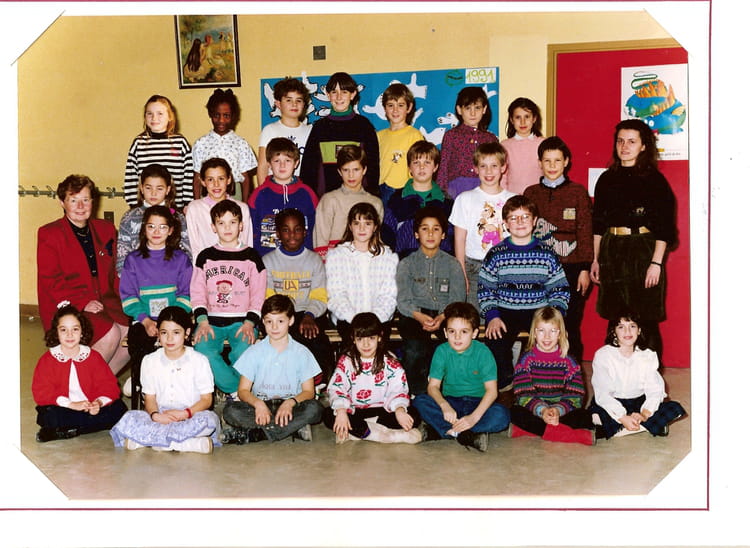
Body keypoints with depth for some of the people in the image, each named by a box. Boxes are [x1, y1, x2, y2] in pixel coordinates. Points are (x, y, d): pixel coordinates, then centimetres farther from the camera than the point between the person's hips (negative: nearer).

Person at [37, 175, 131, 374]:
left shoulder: (106, 229, 14)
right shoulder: (49, 234, 0)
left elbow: (115, 270, 18)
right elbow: (50, 281, -7)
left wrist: (122, 296, -3)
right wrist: (82, 303, -19)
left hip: (103, 301, 5)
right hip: (65, 308, -5)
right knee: (110, 333, -29)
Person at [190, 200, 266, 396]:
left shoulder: (251, 256, 10)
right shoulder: (205, 257, 14)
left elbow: (258, 296, 6)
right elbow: (197, 294, 8)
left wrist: (249, 323, -9)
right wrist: (202, 321, -8)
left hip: (242, 319, -1)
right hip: (211, 319, 2)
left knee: (242, 351, -32)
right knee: (203, 350, -29)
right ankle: (236, 389, -14)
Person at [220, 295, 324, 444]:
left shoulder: (301, 353, 5)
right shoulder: (255, 352, 7)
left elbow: (308, 391, 1)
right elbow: (243, 390, 2)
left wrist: (291, 402, -21)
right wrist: (258, 403, -21)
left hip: (288, 408, 0)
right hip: (260, 405, 0)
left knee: (314, 408, -31)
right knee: (230, 410, -28)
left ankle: (249, 434, -28)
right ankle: (294, 428, -27)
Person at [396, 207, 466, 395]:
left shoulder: (452, 264, 16)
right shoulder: (406, 264, 14)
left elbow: (458, 299, 3)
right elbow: (404, 300, 1)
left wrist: (442, 317, -17)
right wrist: (420, 316, -20)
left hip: (446, 317, 1)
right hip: (414, 316, -1)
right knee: (414, 347, -32)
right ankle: (419, 394, -14)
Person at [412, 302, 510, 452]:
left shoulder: (483, 352, -11)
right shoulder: (442, 351, -5)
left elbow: (492, 390, -17)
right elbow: (433, 385, -10)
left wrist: (474, 417, -31)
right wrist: (444, 406, -32)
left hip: (477, 403, -1)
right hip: (450, 402, 2)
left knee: (501, 415, -33)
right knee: (420, 401, -26)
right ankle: (470, 436, -30)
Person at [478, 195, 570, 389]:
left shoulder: (547, 254, 9)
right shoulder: (496, 254, 5)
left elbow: (560, 290, 10)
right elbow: (485, 290, 5)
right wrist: (492, 316, -10)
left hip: (540, 312, 1)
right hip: (505, 312, -1)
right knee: (496, 340, -29)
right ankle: (505, 383, 0)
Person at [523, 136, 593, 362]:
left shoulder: (578, 192, 4)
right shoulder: (531, 193, 10)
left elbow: (585, 232, 2)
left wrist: (585, 269, -3)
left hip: (570, 268, -2)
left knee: (570, 326, 0)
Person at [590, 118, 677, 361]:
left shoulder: (654, 179, -2)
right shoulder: (607, 179, 11)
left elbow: (664, 225, -6)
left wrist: (656, 263, -13)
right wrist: (596, 259, 10)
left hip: (644, 251, -4)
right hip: (612, 252, 4)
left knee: (646, 320, -2)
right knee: (615, 319, 6)